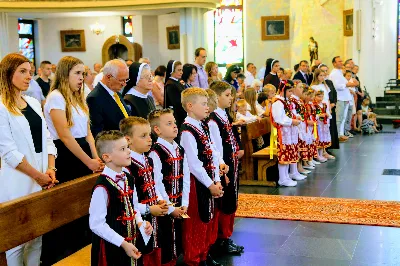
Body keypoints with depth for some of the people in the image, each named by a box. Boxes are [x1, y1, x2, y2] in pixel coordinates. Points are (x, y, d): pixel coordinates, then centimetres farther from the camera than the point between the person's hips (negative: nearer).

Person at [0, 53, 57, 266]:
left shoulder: (34, 103, 13)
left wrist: (50, 169, -2)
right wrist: (38, 175, -13)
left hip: (42, 180, 7)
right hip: (18, 182, -7)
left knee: (37, 236, 12)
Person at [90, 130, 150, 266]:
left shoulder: (129, 180, 4)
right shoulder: (102, 187, -21)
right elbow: (97, 224, -21)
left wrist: (140, 223, -3)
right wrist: (123, 243, -19)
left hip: (130, 243, 7)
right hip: (110, 247, -7)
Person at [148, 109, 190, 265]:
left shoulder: (180, 150, 9)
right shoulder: (155, 153, -15)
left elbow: (185, 178, 8)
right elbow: (157, 184, -18)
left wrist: (184, 204, 0)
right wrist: (170, 208, -14)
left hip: (179, 206, 7)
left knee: (177, 240, 16)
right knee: (164, 243, 3)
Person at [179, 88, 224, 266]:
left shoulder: (203, 127, 9)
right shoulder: (187, 131, -18)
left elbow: (212, 156, 8)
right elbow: (193, 164, -21)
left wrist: (216, 181, 1)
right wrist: (210, 185, -16)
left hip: (209, 181, 9)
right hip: (196, 183, -9)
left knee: (207, 219, 18)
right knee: (195, 223, 3)